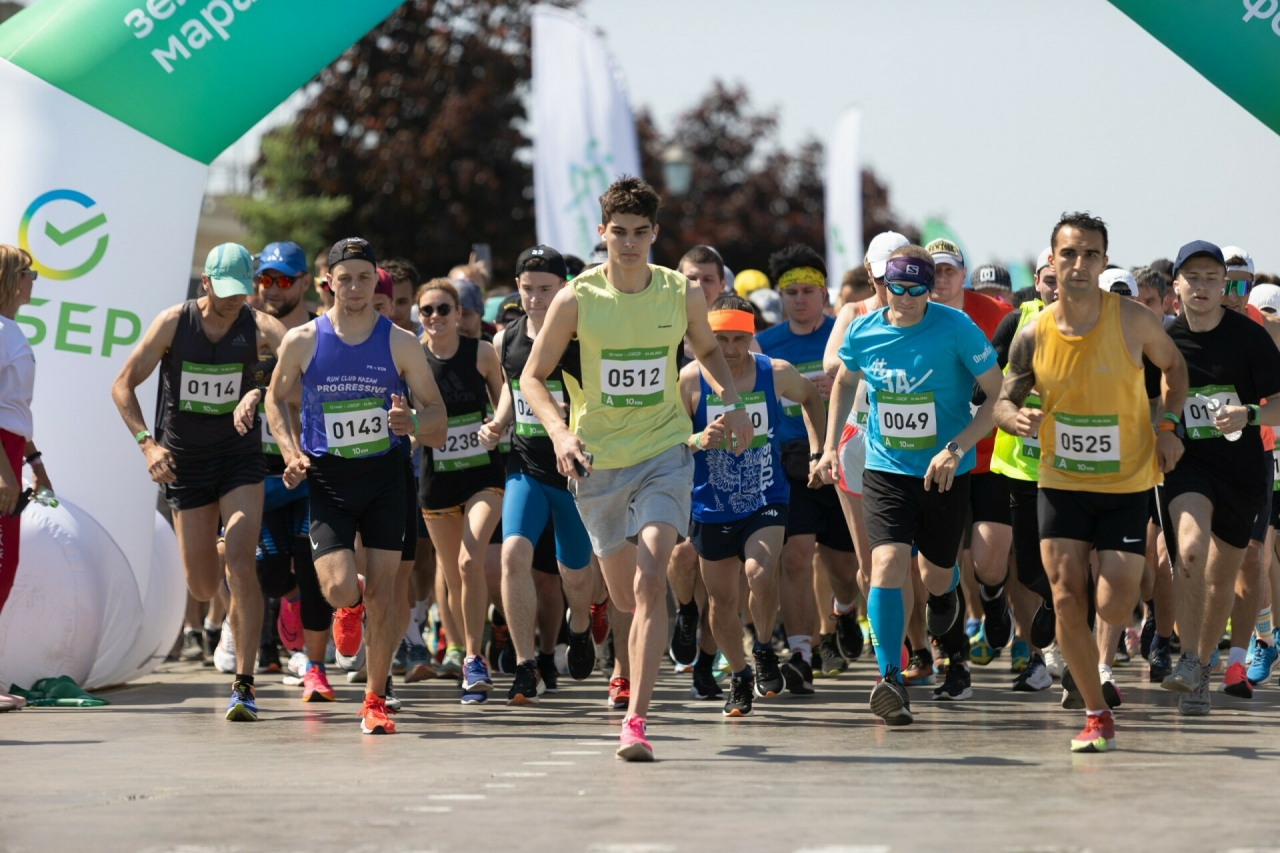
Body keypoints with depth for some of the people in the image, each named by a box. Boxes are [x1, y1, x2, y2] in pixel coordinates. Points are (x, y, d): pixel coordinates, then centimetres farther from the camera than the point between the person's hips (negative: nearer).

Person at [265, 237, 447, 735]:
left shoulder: (399, 344, -4)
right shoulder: (302, 342, -4)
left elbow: (436, 411, 0)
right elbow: (277, 399, 12)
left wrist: (414, 423, -24)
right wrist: (291, 452, -3)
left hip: (384, 474, 0)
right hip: (326, 477, 0)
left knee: (382, 592, -3)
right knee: (340, 590, -15)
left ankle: (374, 701, 13)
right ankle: (350, 608, 25)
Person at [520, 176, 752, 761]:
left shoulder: (683, 295, -3)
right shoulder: (576, 300, -8)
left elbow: (708, 349, 19)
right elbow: (533, 377, -1)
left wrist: (733, 403, 2)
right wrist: (560, 433, -18)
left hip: (665, 454, -1)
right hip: (597, 462, 1)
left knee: (649, 583, -20)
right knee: (624, 596, 12)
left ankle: (635, 720, -20)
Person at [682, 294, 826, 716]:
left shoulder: (776, 373, -7)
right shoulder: (690, 380, -12)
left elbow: (811, 398, 16)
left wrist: (818, 451, 10)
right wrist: (698, 441, -27)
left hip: (766, 502, -1)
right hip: (711, 508, 1)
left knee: (761, 575, -25)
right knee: (721, 601, 9)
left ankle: (764, 649, 4)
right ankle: (739, 677, 33)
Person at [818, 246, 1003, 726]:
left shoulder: (956, 329, -15)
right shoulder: (862, 333, -5)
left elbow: (998, 395, -11)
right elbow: (845, 382, 18)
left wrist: (956, 448, -21)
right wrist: (831, 444, 11)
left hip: (945, 472, -1)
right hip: (885, 469, 1)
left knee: (935, 576, 13)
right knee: (888, 563, -19)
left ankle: (944, 589, 54)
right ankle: (890, 679, -19)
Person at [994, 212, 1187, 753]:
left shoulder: (1133, 321, -11)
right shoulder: (1033, 336, -8)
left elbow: (1173, 365, 8)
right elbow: (1004, 401, 3)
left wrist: (1168, 426, -5)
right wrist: (1016, 418, -20)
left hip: (1127, 485, -1)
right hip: (1061, 483, 1)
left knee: (1114, 608, -10)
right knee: (1067, 601, -7)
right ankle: (1096, 714, 9)